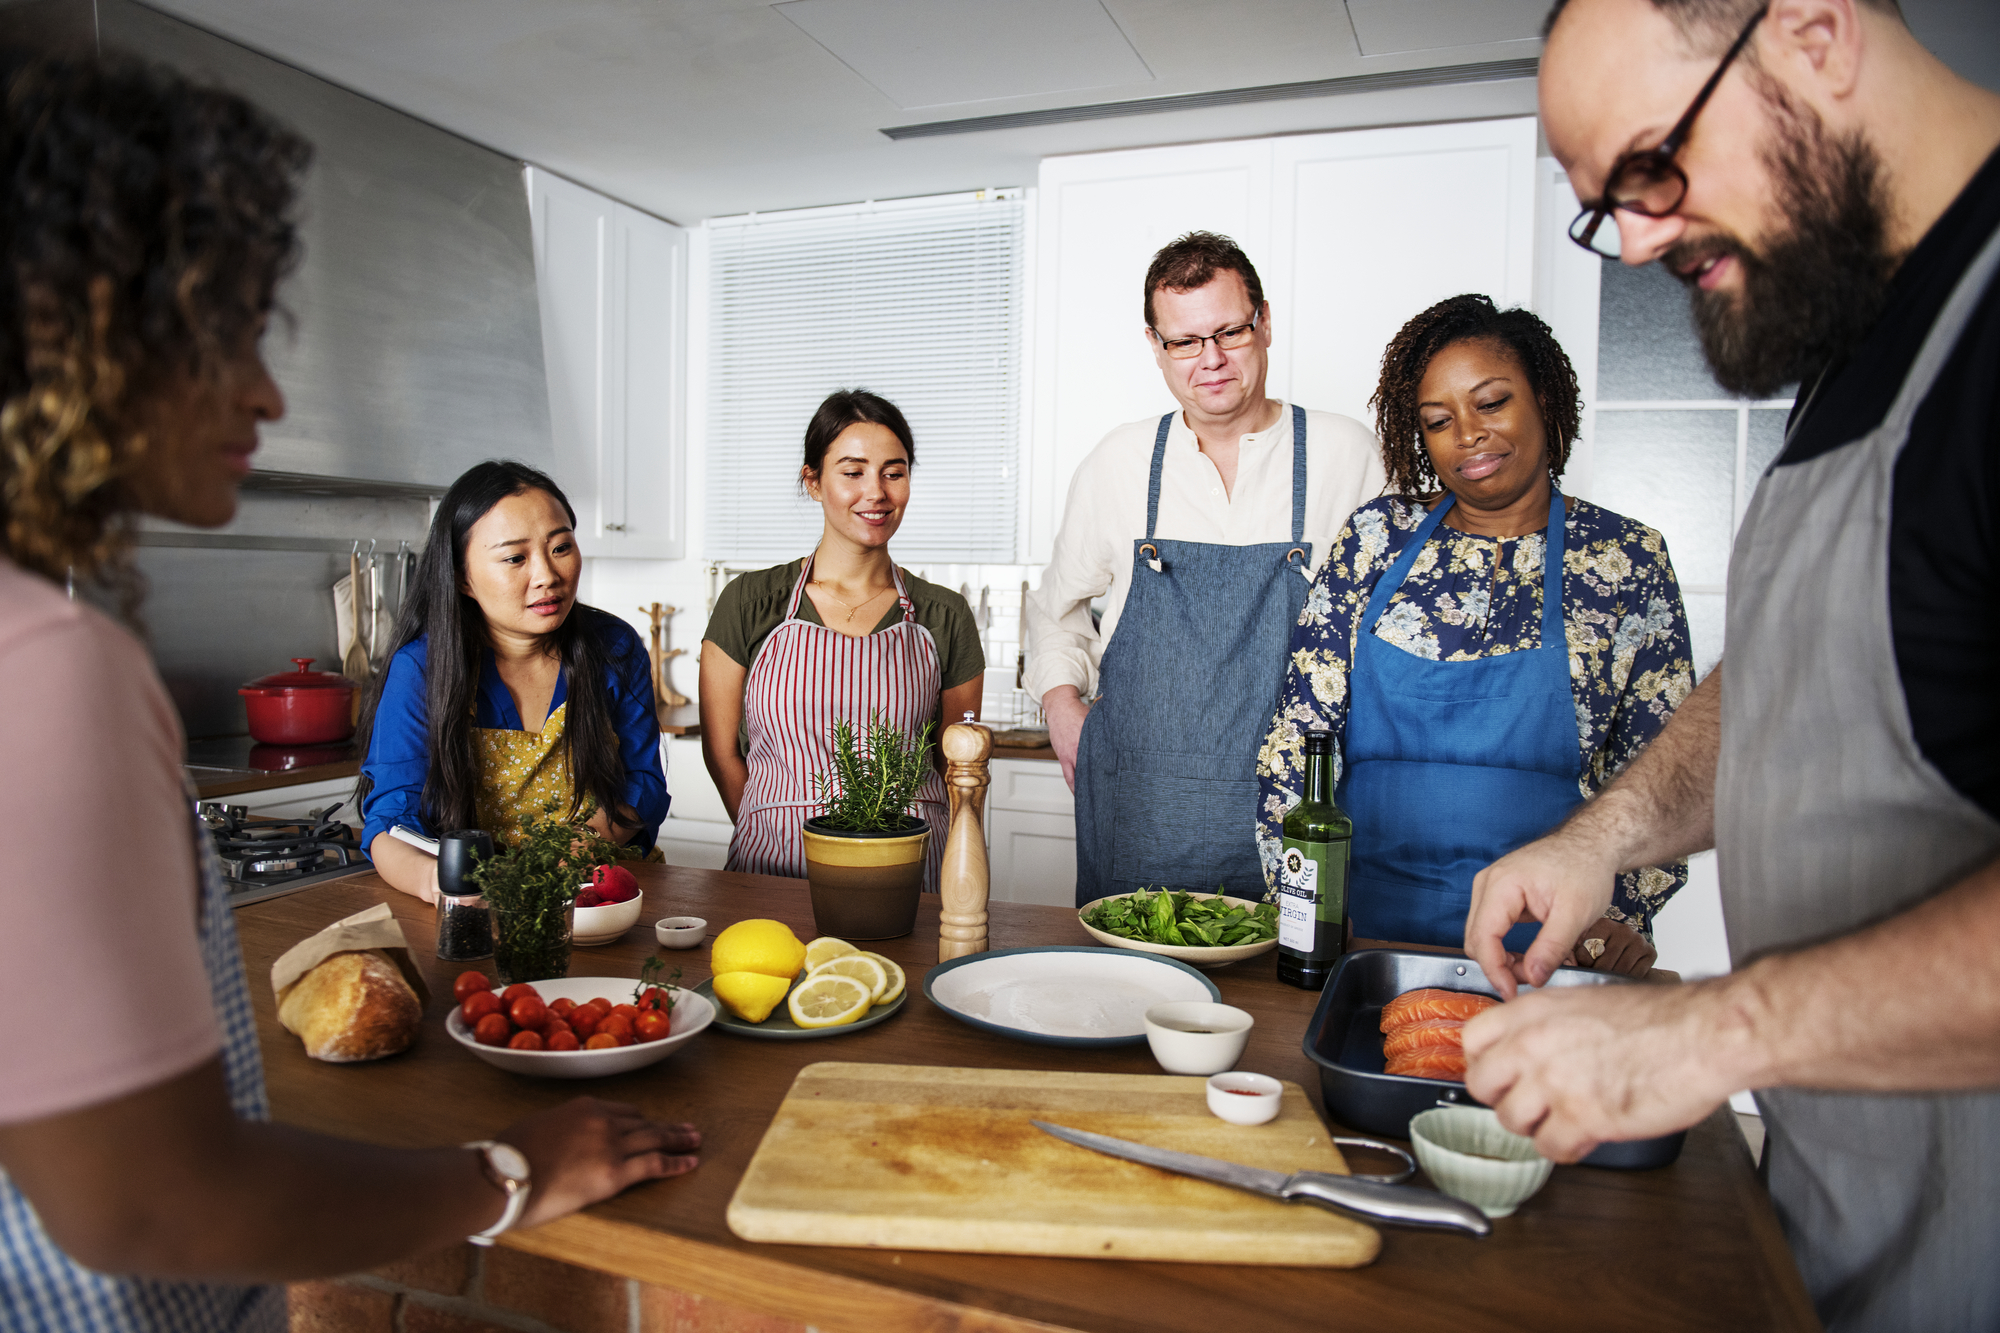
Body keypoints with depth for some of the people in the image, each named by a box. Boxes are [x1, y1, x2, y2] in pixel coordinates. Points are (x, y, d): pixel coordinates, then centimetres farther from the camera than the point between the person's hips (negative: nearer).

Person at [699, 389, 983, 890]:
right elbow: (722, 751, 9)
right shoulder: (750, 603, 3)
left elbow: (957, 769, 11)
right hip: (774, 868, -1)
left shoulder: (945, 617, 5)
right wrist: (777, 841, 1)